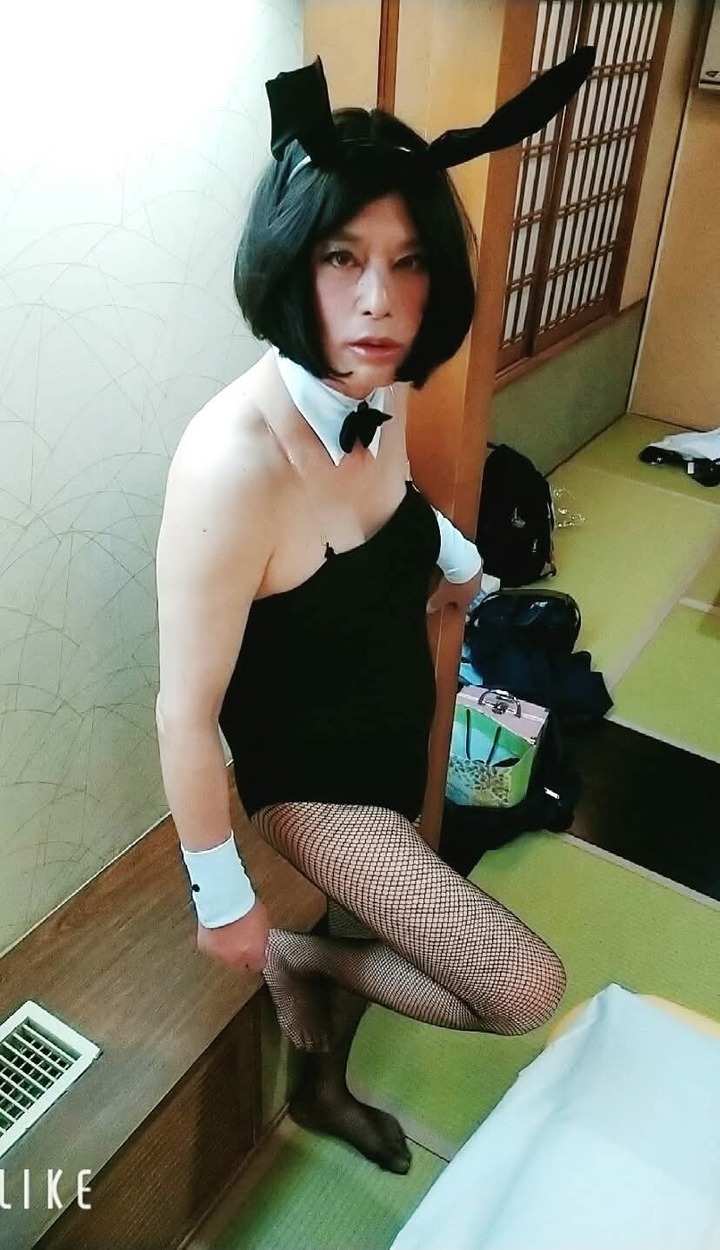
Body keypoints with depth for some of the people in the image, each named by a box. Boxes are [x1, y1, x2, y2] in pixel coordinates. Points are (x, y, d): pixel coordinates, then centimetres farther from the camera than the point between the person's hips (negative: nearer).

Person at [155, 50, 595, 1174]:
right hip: (308, 774, -7)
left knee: (374, 933, 27)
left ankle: (320, 1087, 58)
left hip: (399, 735, 7)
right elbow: (187, 715, -25)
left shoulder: (382, 396, -12)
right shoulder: (236, 459, -35)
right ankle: (295, 958, 18)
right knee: (528, 988, -5)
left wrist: (459, 559, 13)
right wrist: (223, 901, -14)